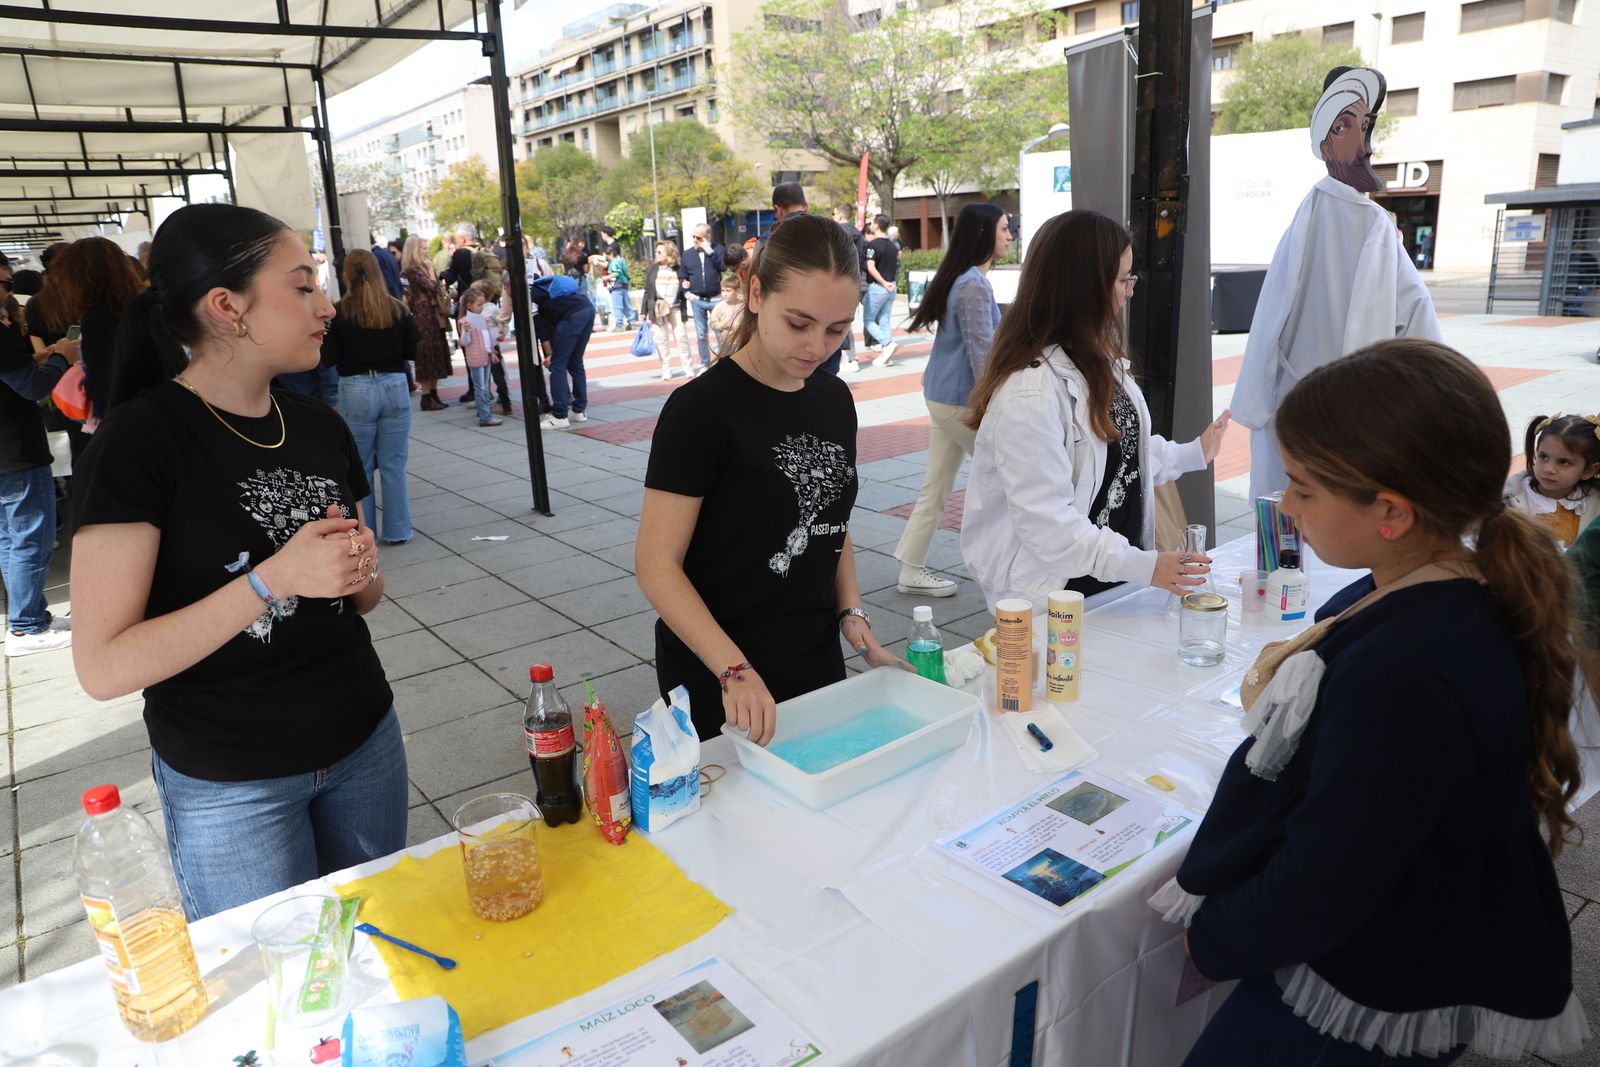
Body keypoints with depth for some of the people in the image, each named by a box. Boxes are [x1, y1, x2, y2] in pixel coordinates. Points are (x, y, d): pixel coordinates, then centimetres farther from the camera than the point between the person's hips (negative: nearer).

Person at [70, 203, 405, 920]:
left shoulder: (319, 426, 2)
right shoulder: (139, 440, -16)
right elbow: (104, 667, -20)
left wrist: (361, 567, -10)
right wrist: (273, 578, -27)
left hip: (364, 746, 5)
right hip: (230, 787, -5)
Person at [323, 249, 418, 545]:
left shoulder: (338, 313, -7)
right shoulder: (398, 309, -2)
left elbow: (329, 359, -5)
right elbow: (411, 352, 5)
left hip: (355, 390, -1)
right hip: (394, 387, 2)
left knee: (359, 467, 11)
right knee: (394, 465, 9)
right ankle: (396, 531, 14)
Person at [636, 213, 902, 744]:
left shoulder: (835, 400, 3)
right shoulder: (701, 410, -17)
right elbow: (657, 564, -18)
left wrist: (851, 613, -1)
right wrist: (732, 670, -28)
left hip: (818, 663, 6)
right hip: (719, 689, -6)